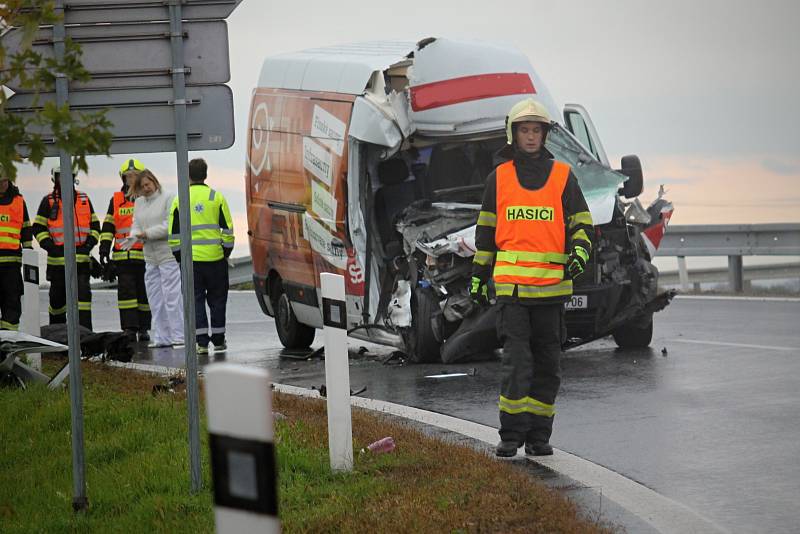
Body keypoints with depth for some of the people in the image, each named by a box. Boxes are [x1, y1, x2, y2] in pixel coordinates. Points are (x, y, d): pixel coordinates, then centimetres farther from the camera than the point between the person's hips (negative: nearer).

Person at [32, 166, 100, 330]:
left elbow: (95, 224, 17)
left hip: (81, 256, 1)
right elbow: (38, 227, 4)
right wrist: (48, 245, -9)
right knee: (58, 296, 7)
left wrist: (90, 243, 1)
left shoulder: (84, 199, 12)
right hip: (57, 257, -1)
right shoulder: (48, 201, 5)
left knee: (83, 292, -10)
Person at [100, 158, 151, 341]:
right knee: (126, 290, -7)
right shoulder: (116, 200, 12)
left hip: (145, 255, -1)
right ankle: (129, 328, -7)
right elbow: (108, 226, 12)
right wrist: (104, 249, 3)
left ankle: (143, 328, 13)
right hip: (123, 255, 1)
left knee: (144, 292, 4)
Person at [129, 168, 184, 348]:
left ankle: (178, 336, -4)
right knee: (155, 298, 8)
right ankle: (162, 338, 14)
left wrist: (148, 233, -17)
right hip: (150, 257, 7)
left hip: (168, 254, -7)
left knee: (172, 296, -8)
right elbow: (136, 225, 14)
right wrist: (135, 235, -8)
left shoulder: (167, 199, -7)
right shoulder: (139, 202, 14)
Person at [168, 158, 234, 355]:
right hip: (215, 258, 0)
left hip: (191, 259, 0)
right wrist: (226, 253, 12)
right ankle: (218, 341, 13)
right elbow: (228, 230, 1)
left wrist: (179, 256, 13)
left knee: (196, 300, 6)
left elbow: (173, 234, 3)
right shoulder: (217, 198, 0)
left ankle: (202, 343, 1)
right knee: (217, 300, 10)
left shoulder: (180, 201, 1)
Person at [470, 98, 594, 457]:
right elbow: (486, 230, 16)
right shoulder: (499, 178, 10)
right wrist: (478, 276, 14)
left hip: (552, 285, 1)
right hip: (510, 283, -1)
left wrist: (579, 252, -11)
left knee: (547, 364, 5)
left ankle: (538, 435, 13)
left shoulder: (563, 177, 8)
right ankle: (511, 435, -7)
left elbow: (581, 223, 9)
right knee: (516, 360, -10)